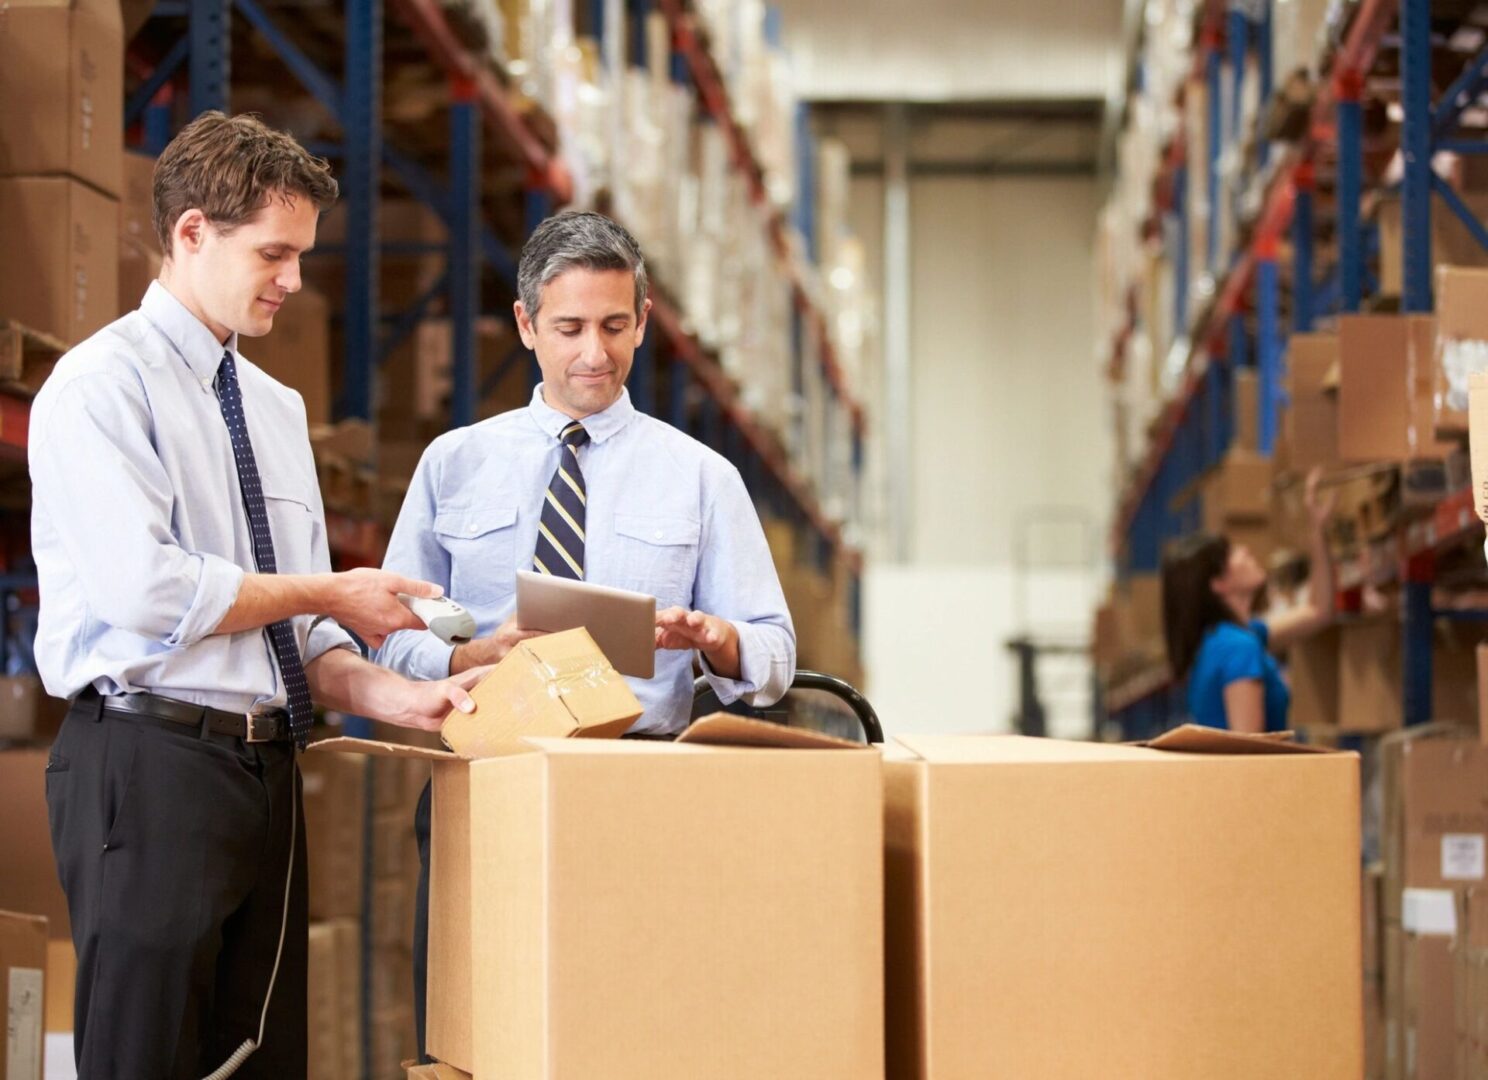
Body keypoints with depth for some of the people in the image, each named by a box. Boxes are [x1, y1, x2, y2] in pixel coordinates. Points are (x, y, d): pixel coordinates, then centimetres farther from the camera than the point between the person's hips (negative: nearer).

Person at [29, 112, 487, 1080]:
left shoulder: (277, 407, 18)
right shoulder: (102, 384, -5)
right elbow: (146, 591, -17)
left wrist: (394, 696, -2)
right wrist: (325, 592, -7)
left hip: (265, 772, 7)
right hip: (152, 769, -7)